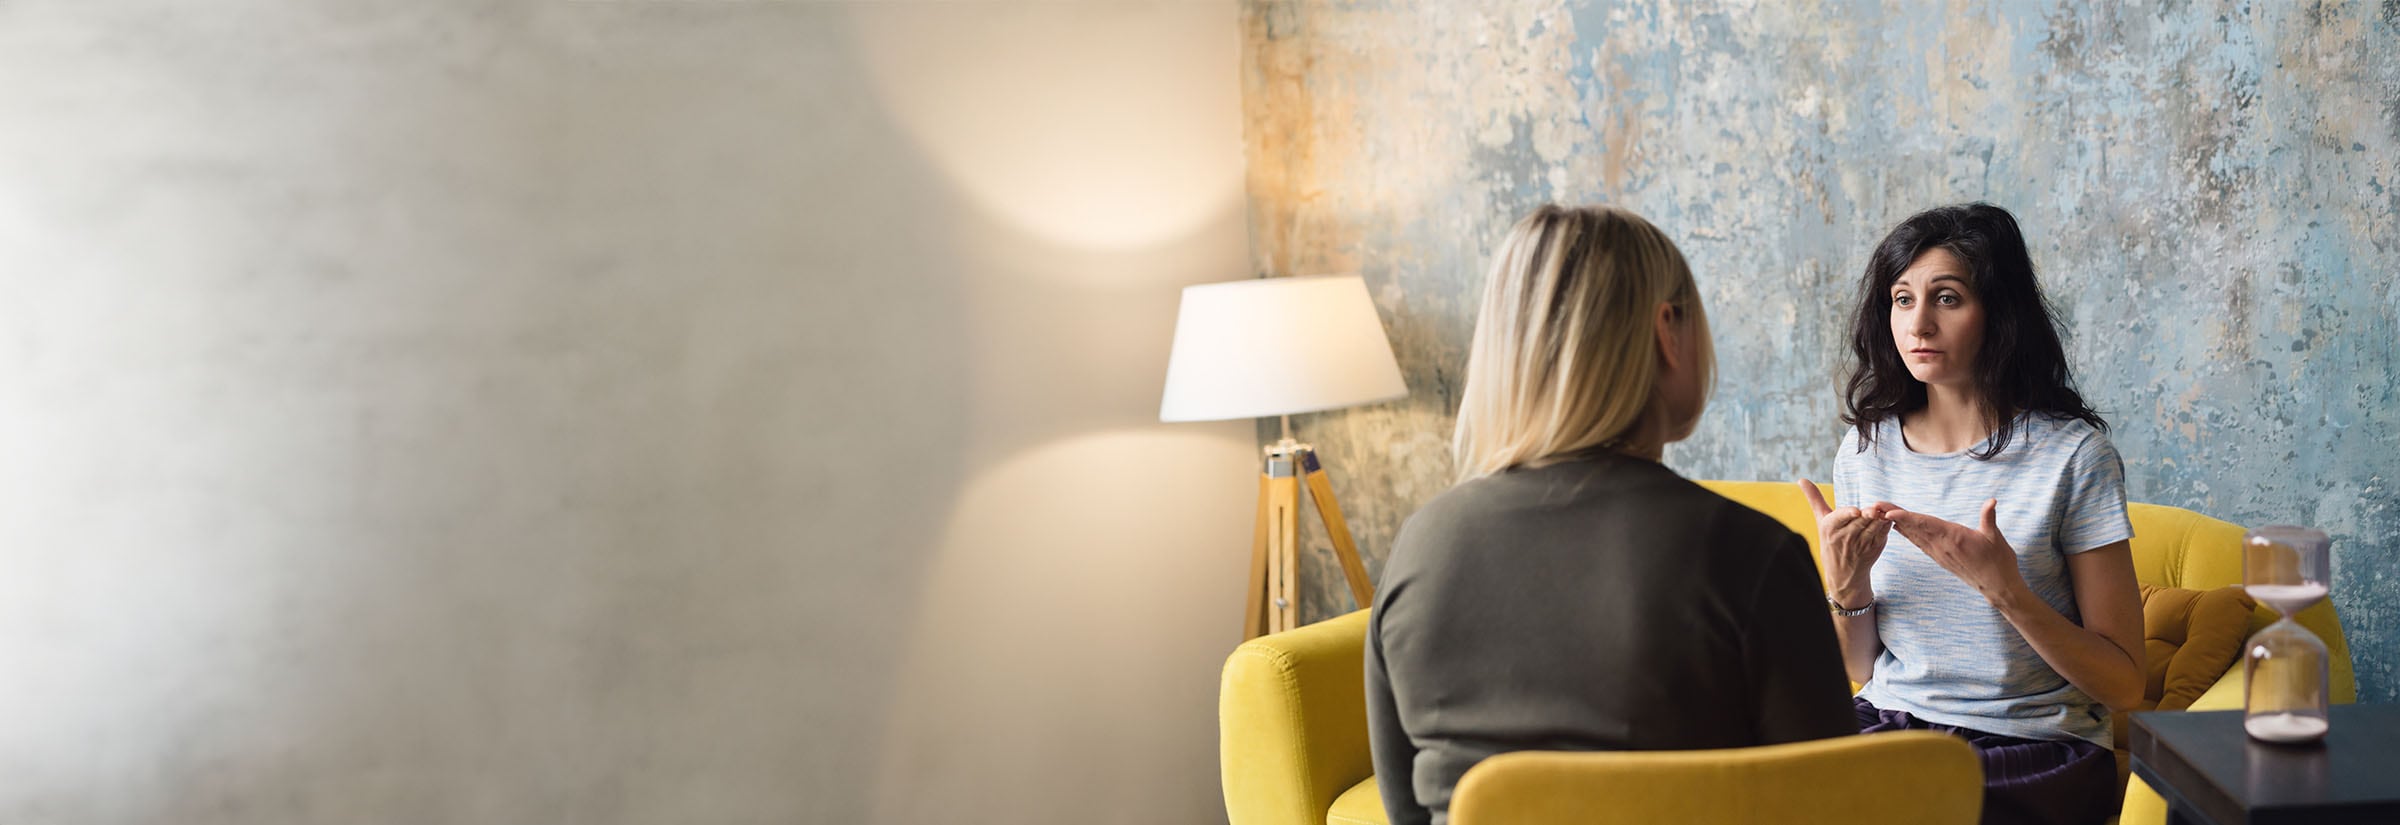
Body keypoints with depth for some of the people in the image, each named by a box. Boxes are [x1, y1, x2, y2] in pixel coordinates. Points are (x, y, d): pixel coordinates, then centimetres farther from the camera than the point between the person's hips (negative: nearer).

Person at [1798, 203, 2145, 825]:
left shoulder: (2072, 452, -7)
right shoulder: (1867, 447, 6)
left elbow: (2123, 685, -7)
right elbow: (1863, 669, 11)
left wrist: (2003, 587, -21)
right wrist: (1845, 584, -10)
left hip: (2031, 746, -4)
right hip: (1889, 721, 4)